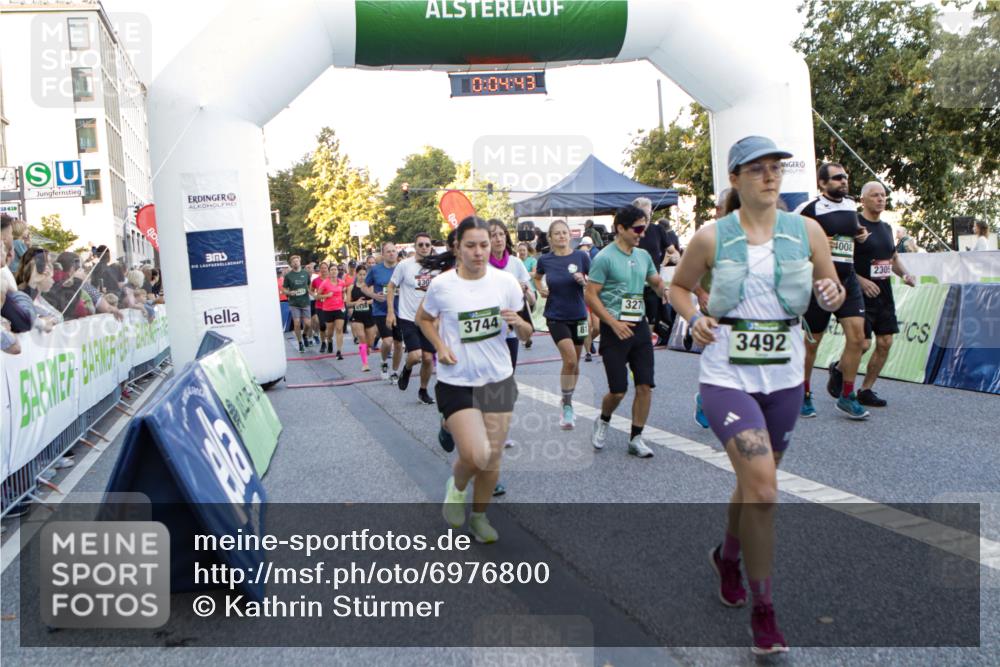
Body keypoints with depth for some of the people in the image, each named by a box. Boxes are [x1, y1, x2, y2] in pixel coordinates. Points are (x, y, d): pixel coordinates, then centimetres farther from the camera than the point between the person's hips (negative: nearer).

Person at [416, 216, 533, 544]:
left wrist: (518, 323, -19)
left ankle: (479, 515, 35)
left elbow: (525, 334, 4)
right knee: (476, 455, -15)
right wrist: (440, 347, -6)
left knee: (493, 458, 9)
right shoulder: (441, 285, -10)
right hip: (456, 382, -3)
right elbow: (423, 318, 10)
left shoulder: (505, 282, -5)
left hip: (498, 379, 3)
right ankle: (457, 486, 22)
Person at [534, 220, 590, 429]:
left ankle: (568, 401, 35)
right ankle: (567, 407, -4)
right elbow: (537, 278, 17)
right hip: (556, 317, -2)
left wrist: (584, 281, -18)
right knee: (570, 359, -18)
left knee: (574, 362, 13)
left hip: (578, 316, 2)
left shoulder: (581, 256, -6)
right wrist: (541, 289, -2)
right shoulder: (545, 260, -4)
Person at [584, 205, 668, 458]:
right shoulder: (605, 257, -10)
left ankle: (636, 438, 14)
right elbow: (590, 295, -12)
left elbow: (658, 283, 22)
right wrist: (614, 323, -17)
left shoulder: (643, 255, 10)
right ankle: (603, 421, 28)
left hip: (640, 325, 6)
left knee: (645, 385, 1)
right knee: (618, 390, -4)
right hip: (615, 329, -6)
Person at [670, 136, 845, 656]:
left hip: (784, 376, 4)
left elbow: (831, 289, 10)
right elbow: (679, 286, 10)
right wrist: (693, 317, -10)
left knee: (755, 483, 18)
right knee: (762, 487, -16)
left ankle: (726, 556, 48)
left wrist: (831, 296, -14)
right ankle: (763, 613, 1)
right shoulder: (711, 237, -3)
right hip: (726, 376, -3)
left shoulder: (807, 231, 2)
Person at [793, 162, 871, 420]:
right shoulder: (809, 209, -8)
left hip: (848, 281, 5)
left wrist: (861, 234, 12)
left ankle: (846, 397, 6)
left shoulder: (851, 206, 12)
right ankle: (803, 393, 24)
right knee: (813, 340, 5)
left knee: (857, 336, -7)